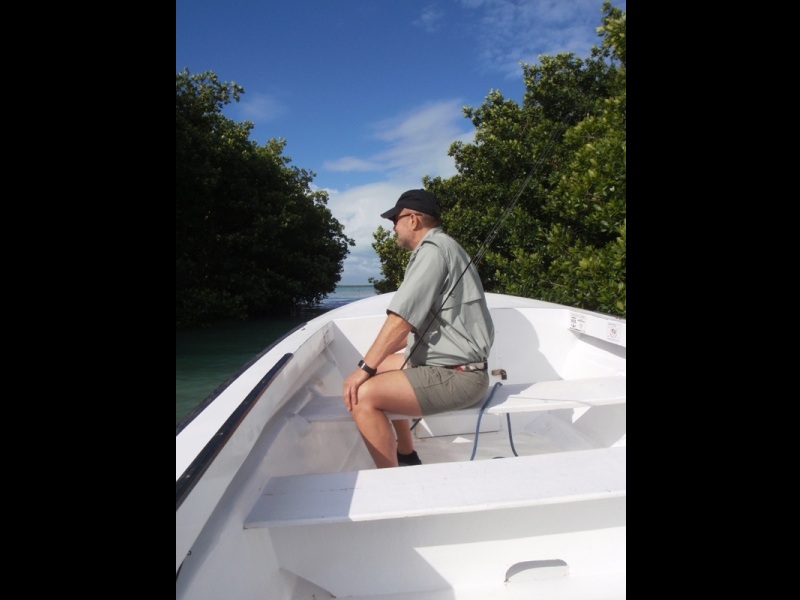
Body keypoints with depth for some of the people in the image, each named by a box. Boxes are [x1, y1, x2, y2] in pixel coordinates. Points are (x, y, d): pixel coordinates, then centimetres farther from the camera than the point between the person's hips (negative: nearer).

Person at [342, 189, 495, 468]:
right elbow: (412, 326, 19)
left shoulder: (433, 249, -14)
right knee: (381, 367, 22)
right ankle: (406, 457, 28)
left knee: (362, 395, -20)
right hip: (449, 363, 11)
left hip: (457, 376, -11)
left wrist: (365, 368, -15)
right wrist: (372, 363, 17)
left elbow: (401, 320, -22)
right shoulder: (442, 247, 18)